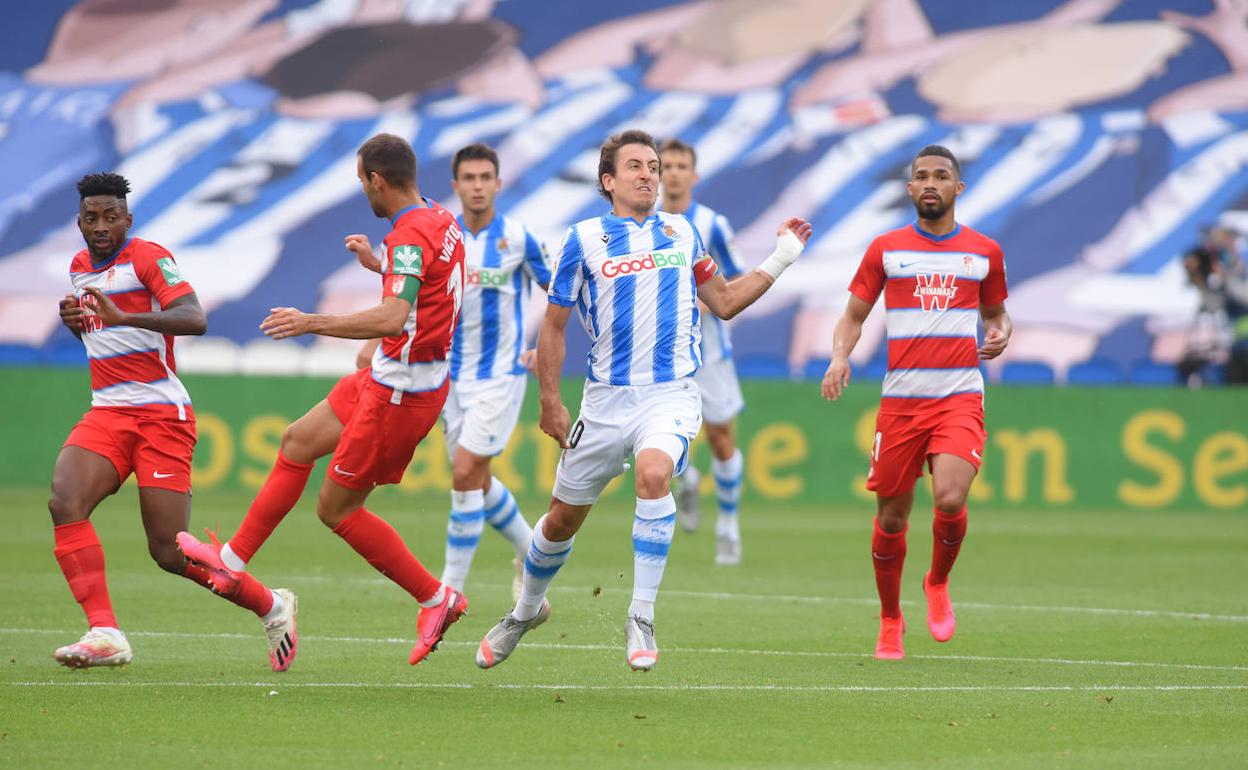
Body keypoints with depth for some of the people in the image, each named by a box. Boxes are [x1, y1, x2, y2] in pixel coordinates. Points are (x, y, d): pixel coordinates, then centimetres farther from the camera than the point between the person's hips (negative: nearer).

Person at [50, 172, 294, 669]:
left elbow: (194, 319, -23)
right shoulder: (80, 266, 15)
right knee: (64, 502, -22)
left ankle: (272, 607, 15)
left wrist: (124, 316, -36)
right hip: (106, 415, 6)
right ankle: (104, 634, -26)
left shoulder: (148, 258, -8)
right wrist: (75, 320, 8)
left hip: (161, 414, -6)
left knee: (169, 552, -8)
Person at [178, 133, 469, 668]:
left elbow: (393, 318, -37)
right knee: (298, 442, 20)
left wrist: (313, 323, -30)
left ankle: (436, 599, 7)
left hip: (399, 395, -10)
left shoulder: (410, 237, -23)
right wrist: (378, 264, 26)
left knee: (336, 508, 0)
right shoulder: (441, 220, 6)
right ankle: (233, 561, 28)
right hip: (385, 380, 10)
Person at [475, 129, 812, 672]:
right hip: (607, 399, 0)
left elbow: (723, 302, 19)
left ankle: (641, 619, -23)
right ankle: (527, 611, 38)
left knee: (653, 474, -31)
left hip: (671, 394, 0)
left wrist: (781, 259, 12)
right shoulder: (584, 239, 1)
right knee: (563, 519, 8)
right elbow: (554, 325, 6)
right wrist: (550, 402, 1)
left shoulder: (681, 233, 9)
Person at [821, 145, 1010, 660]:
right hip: (901, 399, 1)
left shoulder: (984, 252, 9)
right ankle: (890, 621, 24)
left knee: (950, 500, -21)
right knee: (891, 517, 4)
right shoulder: (886, 249, 7)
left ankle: (938, 584, 9)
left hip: (960, 398, -1)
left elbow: (995, 313, 22)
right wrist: (840, 356, -9)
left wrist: (1000, 334, -1)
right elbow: (853, 316, 11)